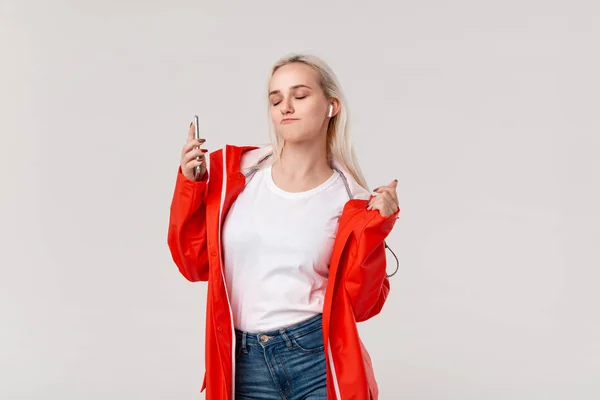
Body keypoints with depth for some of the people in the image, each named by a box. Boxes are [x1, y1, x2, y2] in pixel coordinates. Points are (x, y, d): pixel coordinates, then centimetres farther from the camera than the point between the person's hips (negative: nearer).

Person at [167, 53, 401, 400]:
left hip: (319, 360, -2)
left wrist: (373, 229, -15)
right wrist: (192, 184, -4)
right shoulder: (234, 171, 1)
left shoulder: (351, 200, -3)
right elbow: (195, 263, 5)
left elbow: (360, 304, -5)